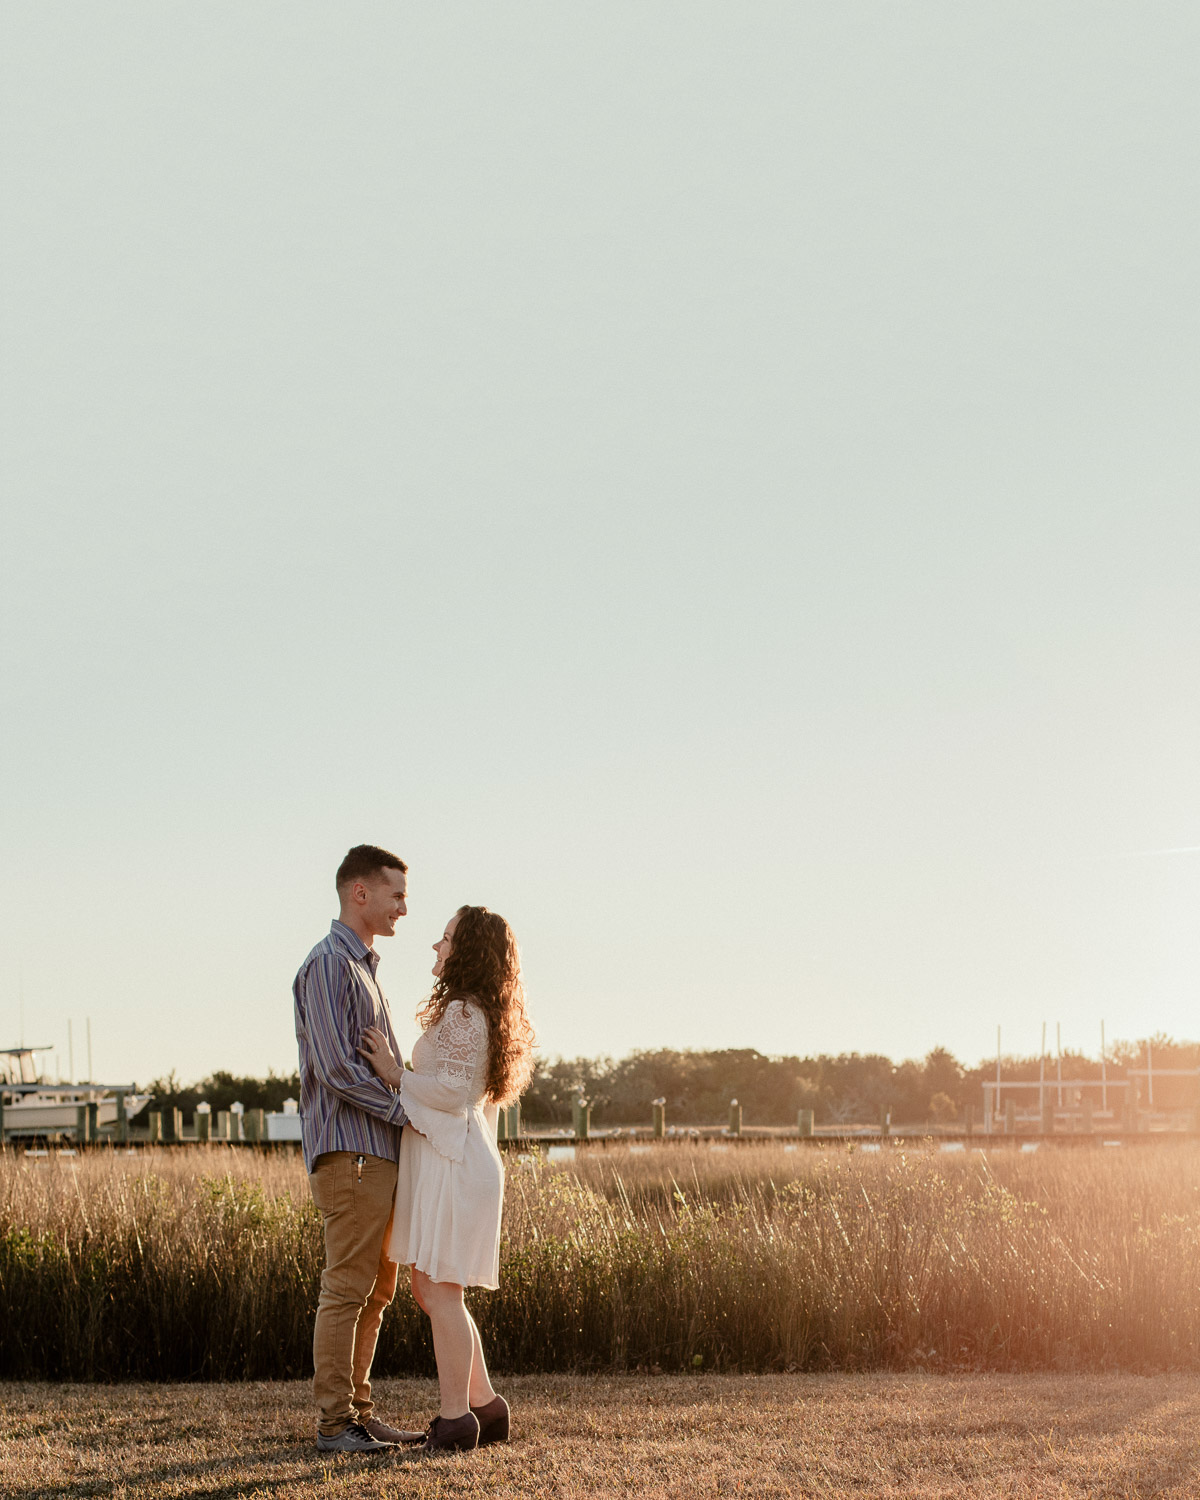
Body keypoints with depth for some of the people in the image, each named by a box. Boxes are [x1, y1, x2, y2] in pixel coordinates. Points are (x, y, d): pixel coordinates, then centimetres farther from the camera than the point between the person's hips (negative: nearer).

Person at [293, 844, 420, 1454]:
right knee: (347, 1287, -7)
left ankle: (359, 1412, 16)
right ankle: (335, 1421, -3)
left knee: (376, 1288, 11)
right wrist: (408, 1110, -15)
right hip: (350, 1151, -10)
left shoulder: (364, 967, 21)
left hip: (380, 1152, 10)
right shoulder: (327, 964, -10)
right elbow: (337, 1069, -18)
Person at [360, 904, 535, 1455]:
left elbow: (451, 1090, -20)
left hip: (451, 1162, -10)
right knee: (428, 1290, 13)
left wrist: (395, 1073, -11)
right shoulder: (478, 1015, 19)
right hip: (441, 1160, 10)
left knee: (440, 1291, -7)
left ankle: (455, 1420, -4)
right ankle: (485, 1406, 16)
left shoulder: (462, 1013, -12)